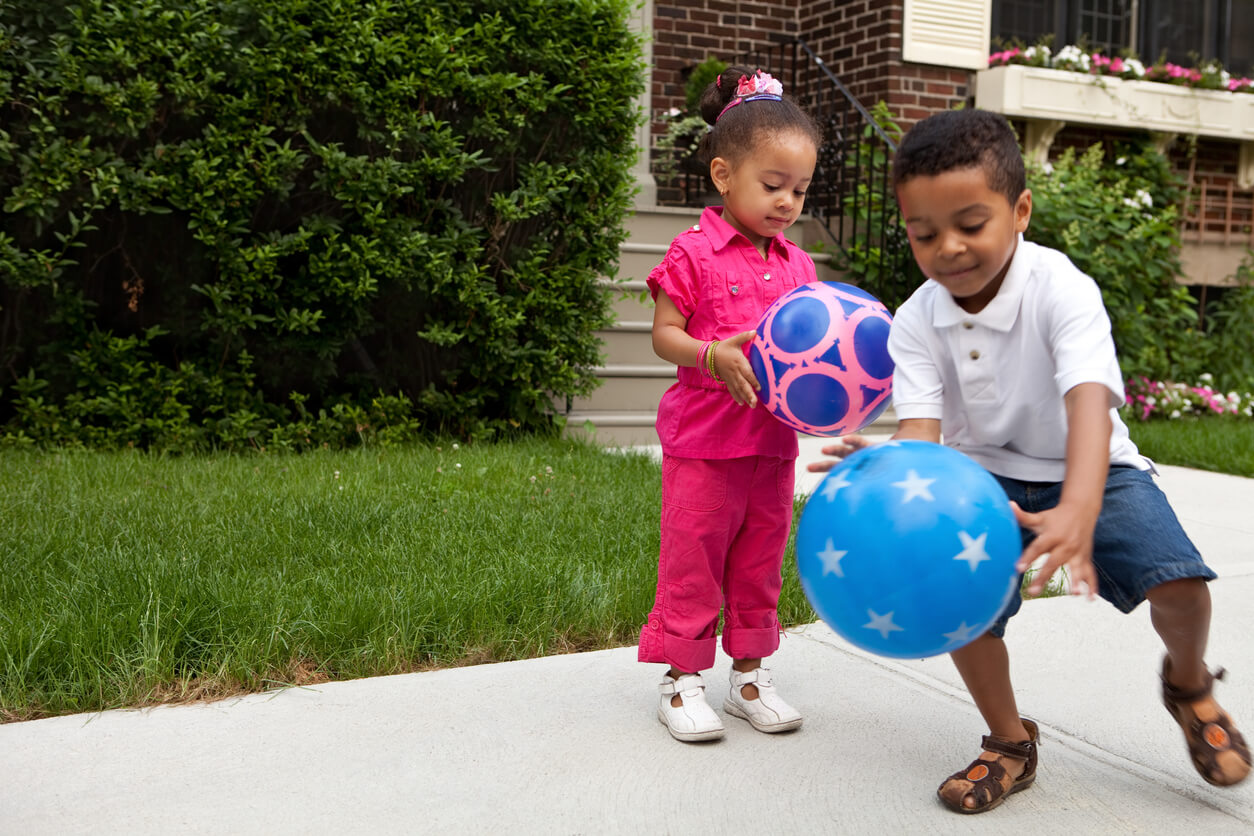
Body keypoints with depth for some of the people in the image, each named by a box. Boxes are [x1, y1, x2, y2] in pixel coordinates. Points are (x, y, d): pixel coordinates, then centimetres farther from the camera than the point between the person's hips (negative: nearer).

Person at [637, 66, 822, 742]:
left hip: (773, 439, 6)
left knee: (759, 562, 14)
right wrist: (712, 355, -26)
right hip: (702, 439, -5)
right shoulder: (694, 254, -8)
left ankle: (749, 674, 28)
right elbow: (664, 333, -9)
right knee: (691, 561, 3)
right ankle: (681, 680, 17)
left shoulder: (795, 263, 10)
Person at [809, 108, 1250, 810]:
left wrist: (1078, 510, -57)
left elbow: (1090, 403, -38)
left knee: (1178, 583, -22)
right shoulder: (916, 323, -13)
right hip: (986, 475, 2)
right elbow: (921, 427, -23)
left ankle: (1189, 682, 16)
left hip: (1086, 469, -2)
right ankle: (1011, 744, 8)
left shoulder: (1062, 290, -23)